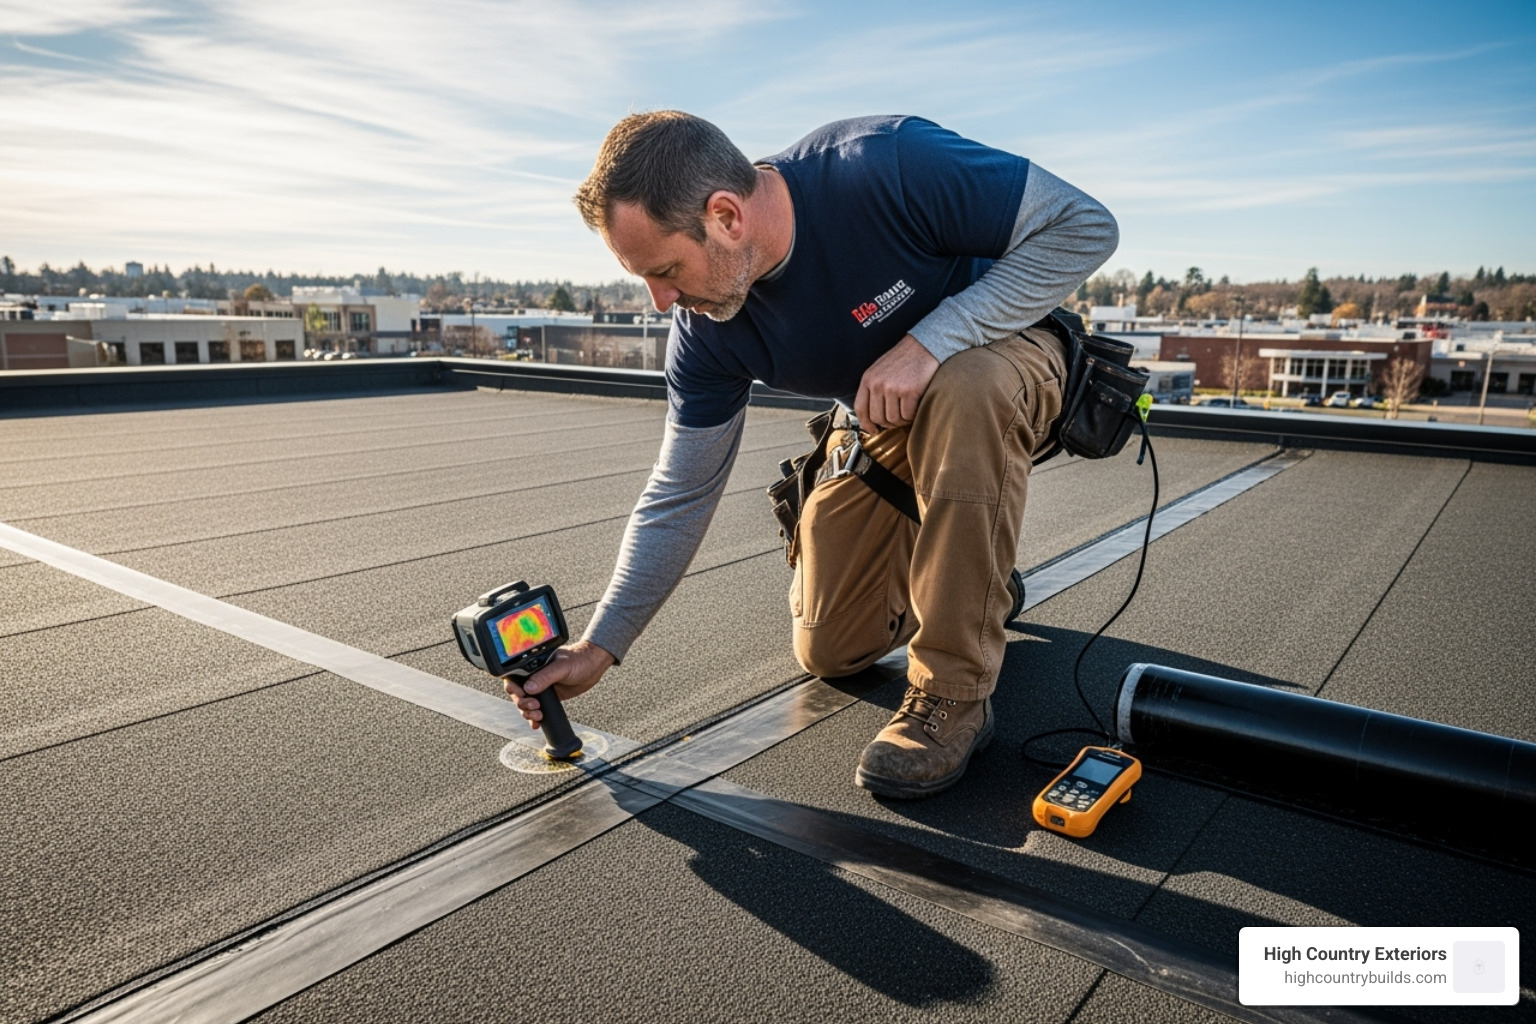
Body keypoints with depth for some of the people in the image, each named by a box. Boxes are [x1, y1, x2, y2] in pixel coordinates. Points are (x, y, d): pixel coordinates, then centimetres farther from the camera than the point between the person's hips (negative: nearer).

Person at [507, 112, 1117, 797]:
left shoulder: (886, 166, -34)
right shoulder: (706, 331, -19)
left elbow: (1085, 226, -27)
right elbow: (679, 497, -10)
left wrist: (929, 341, -37)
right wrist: (599, 646, -10)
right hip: (879, 424, 4)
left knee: (964, 390, -41)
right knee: (829, 650, 0)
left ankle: (954, 692, -24)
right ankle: (975, 576, 30)